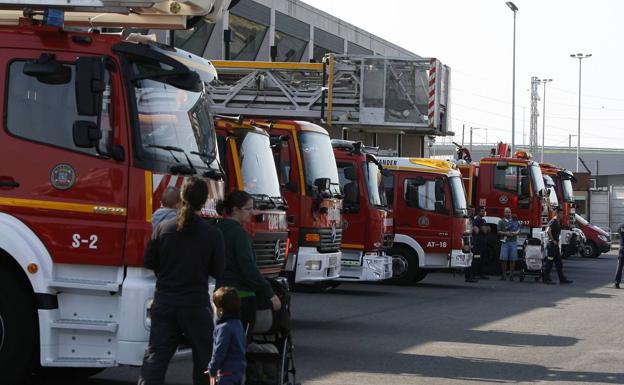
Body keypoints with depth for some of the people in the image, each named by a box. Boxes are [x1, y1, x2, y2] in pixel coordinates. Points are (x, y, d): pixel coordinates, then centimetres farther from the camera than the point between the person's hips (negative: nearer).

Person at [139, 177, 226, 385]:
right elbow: (217, 271, -3)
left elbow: (149, 262, 2)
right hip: (196, 305, -2)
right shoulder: (213, 235, -11)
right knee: (204, 359, 13)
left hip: (164, 303, 2)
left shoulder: (163, 228, -4)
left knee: (155, 357, 3)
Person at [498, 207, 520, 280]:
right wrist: (505, 233, -13)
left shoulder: (515, 221, 15)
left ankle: (511, 274, 4)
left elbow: (518, 230, 12)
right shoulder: (501, 222, 10)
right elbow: (499, 231, 3)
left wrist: (515, 233, -9)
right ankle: (504, 274, 1)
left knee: (513, 259, -2)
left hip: (513, 242, 1)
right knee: (504, 259, -6)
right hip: (505, 242, -1)